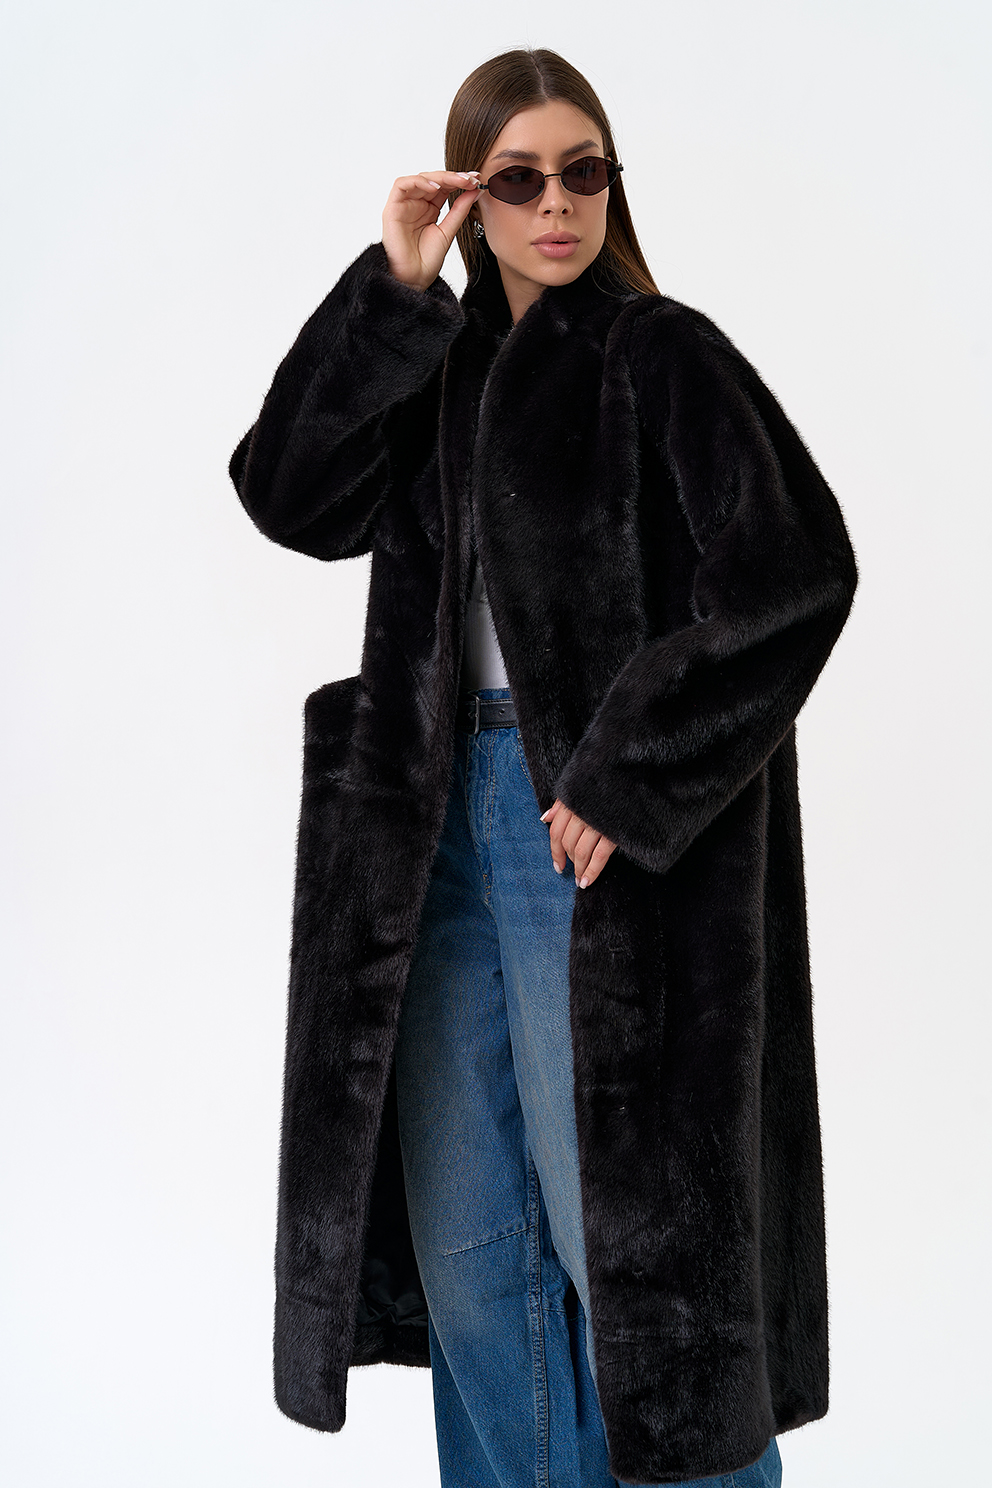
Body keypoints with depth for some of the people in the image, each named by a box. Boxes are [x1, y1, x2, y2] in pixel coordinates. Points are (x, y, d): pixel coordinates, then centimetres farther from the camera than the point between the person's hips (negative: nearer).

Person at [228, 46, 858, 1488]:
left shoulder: (663, 355, -5)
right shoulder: (438, 372, 13)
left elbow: (795, 569, -15)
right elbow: (292, 495, 1)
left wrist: (630, 781, -17)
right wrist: (389, 290, -5)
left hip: (609, 839, -6)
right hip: (449, 824, 6)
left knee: (619, 1217, 0)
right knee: (466, 1234, 12)